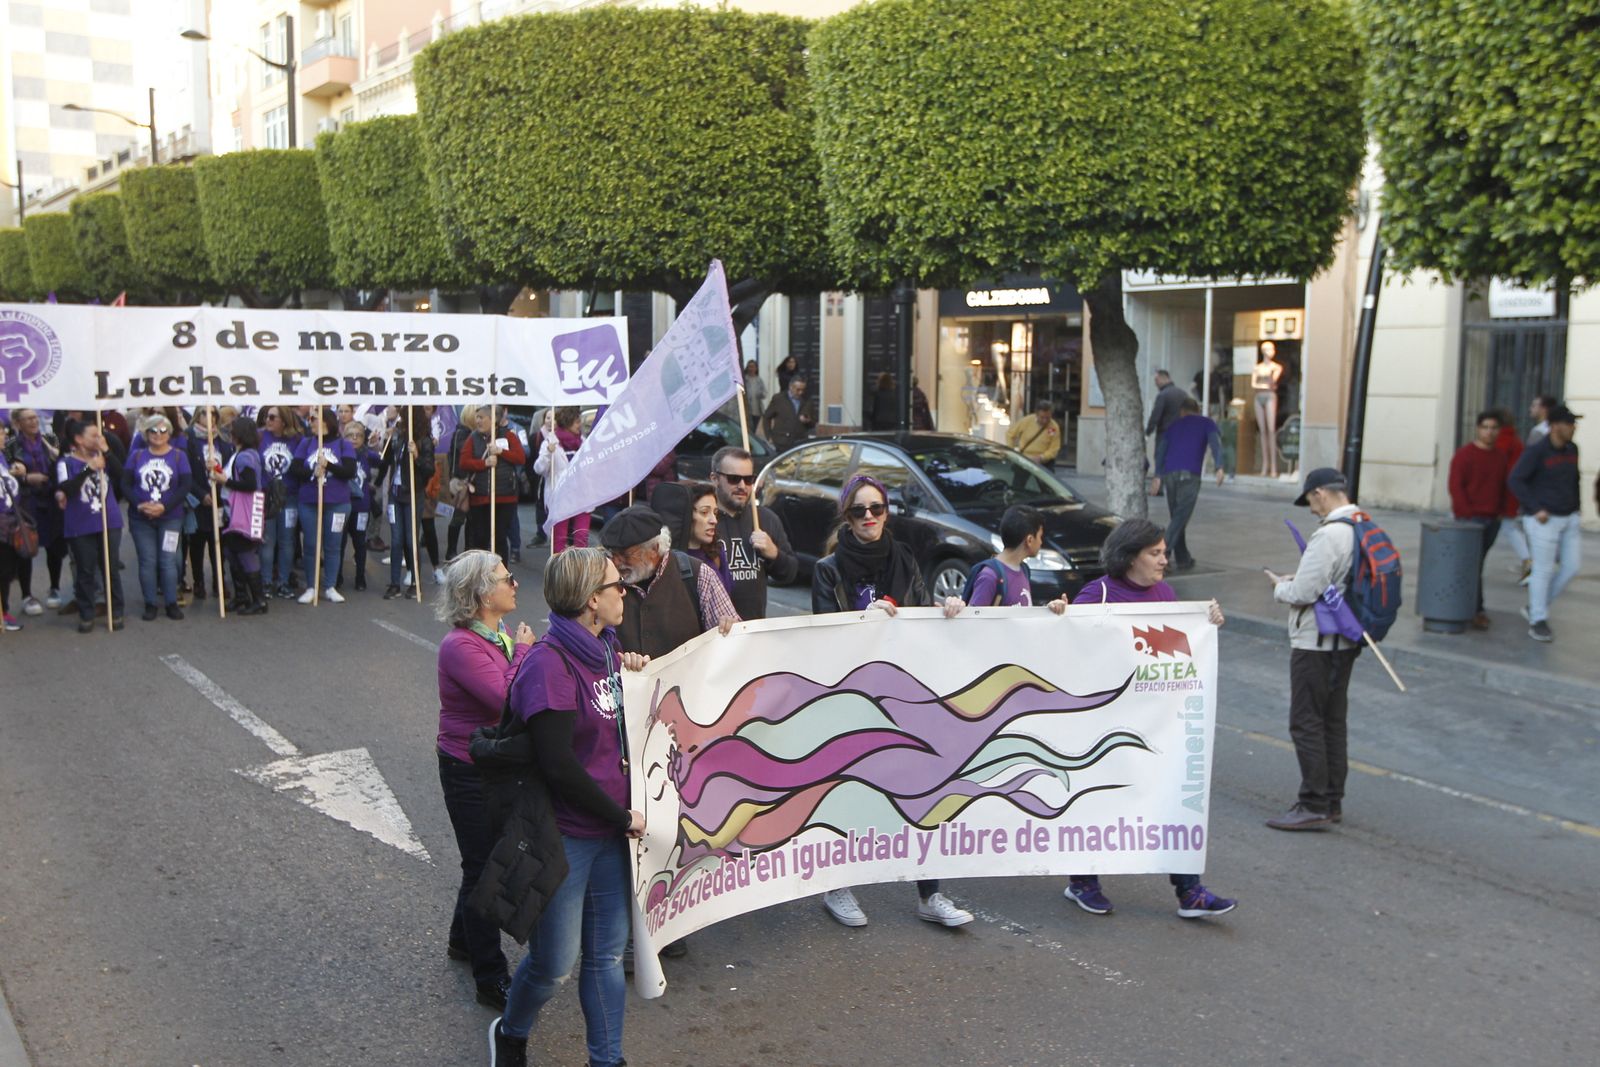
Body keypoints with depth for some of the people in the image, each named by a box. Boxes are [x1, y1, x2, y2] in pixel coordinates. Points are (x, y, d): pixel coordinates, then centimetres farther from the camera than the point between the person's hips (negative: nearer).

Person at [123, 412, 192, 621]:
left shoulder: (179, 457, 1)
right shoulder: (137, 456, 6)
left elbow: (185, 486, -7)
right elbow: (125, 484, 1)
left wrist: (164, 507, -17)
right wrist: (139, 504, -16)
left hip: (170, 517, -1)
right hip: (140, 518, 1)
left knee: (168, 560, -2)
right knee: (147, 561, 4)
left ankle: (172, 603, 8)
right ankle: (151, 604, 12)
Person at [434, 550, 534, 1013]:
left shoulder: (501, 635, 5)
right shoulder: (461, 647, -24)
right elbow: (508, 699, -32)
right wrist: (523, 652, -21)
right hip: (470, 771, -9)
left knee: (491, 858, 23)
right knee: (485, 867, 2)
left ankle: (464, 939, 46)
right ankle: (491, 978, 16)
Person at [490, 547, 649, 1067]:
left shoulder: (605, 649, 5)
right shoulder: (549, 664, -21)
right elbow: (558, 765, -24)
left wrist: (630, 671, 3)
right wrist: (622, 817, -14)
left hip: (611, 830, 7)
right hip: (564, 837, -7)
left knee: (607, 953, 14)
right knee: (555, 963, 7)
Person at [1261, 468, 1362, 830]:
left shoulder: (1329, 535, -22)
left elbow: (1303, 593, -22)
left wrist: (1279, 586, -2)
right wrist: (1297, 579, 11)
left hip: (1316, 643, -9)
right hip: (1346, 641, 9)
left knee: (1306, 723, -2)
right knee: (1333, 721, 16)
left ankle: (1314, 806, 1)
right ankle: (1333, 801, 24)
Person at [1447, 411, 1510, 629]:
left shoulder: (1500, 456, 14)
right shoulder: (1465, 454, -6)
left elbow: (1504, 486, 21)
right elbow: (1455, 486, -10)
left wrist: (1500, 511, 10)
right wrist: (1467, 514, -14)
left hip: (1492, 519, 6)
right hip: (1471, 519, -6)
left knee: (1476, 564, 9)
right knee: (1473, 565, -10)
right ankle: (1477, 611, -9)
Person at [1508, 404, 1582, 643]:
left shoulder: (1571, 449, 7)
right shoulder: (1536, 451, -13)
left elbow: (1574, 480, 19)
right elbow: (1516, 481, -15)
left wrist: (1575, 510, 14)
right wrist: (1535, 509, -18)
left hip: (1568, 519, 7)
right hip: (1543, 520, -7)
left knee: (1571, 567, 6)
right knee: (1544, 570, -2)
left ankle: (1534, 608, 22)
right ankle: (1538, 621, 10)